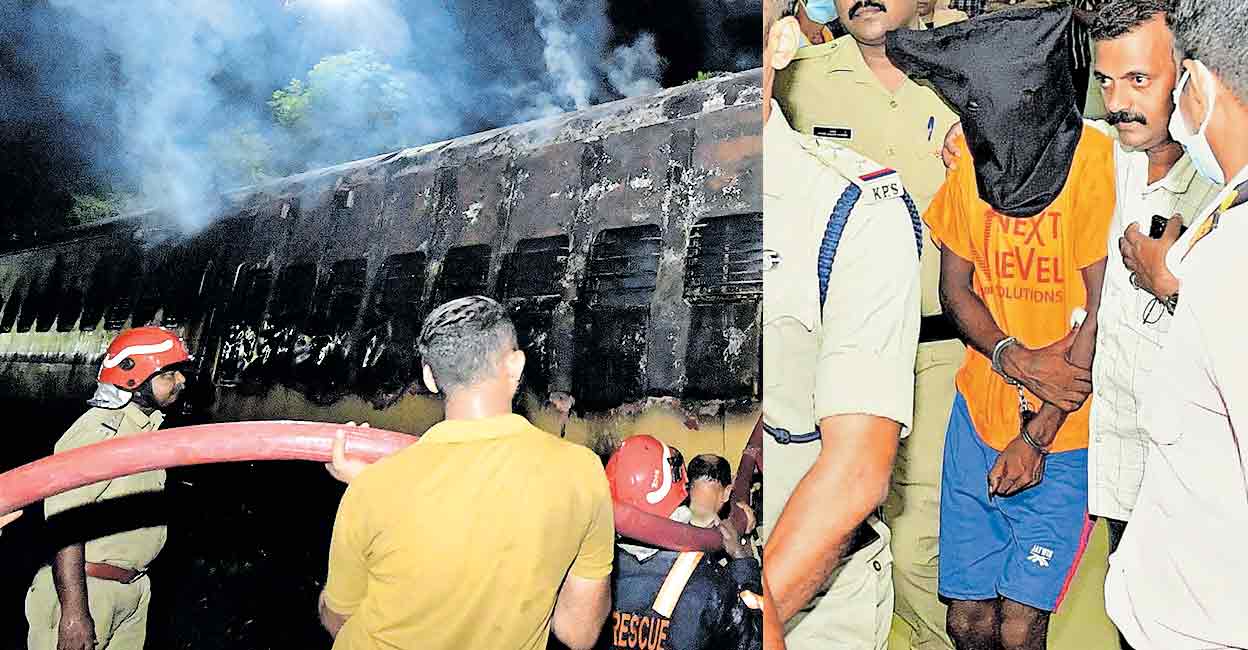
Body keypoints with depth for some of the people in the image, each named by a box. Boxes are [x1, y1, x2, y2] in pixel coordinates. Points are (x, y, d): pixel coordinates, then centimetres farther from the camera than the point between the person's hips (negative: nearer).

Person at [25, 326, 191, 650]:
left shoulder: (148, 426, 11)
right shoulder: (99, 430, -18)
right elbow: (65, 523, -24)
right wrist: (74, 612, -28)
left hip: (134, 588, 9)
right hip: (83, 588, -8)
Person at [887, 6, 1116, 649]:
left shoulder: (1095, 161, -13)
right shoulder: (966, 157, 1)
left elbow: (1102, 311, -11)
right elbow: (954, 286, 6)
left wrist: (1038, 435, -10)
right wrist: (1016, 360, -13)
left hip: (1063, 431, -3)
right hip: (980, 411, 4)